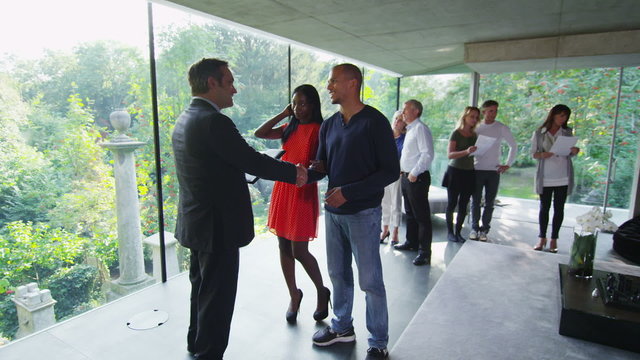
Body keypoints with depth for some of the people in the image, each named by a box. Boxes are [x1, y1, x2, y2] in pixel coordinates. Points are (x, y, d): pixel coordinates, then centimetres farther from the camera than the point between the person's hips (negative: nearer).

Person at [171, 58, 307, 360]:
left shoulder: (184, 120, 9)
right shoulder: (214, 121, -21)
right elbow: (252, 161, -20)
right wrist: (294, 171, -6)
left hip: (195, 222, 11)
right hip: (218, 225, -10)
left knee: (202, 287, 26)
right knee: (218, 296, 6)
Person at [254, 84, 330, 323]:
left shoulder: (319, 130, -7)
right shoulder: (290, 128, 12)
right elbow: (260, 133, 6)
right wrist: (283, 114, 5)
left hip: (303, 192, -6)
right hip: (282, 189, 6)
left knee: (299, 251, -3)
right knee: (283, 247, 10)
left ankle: (322, 292, 23)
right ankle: (294, 295, 29)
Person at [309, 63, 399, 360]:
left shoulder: (375, 122, -10)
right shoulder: (329, 125, 9)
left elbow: (391, 171, -13)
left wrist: (349, 192, -20)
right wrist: (306, 173, -11)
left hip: (362, 213, -6)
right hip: (333, 211, 6)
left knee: (370, 280, 5)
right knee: (338, 274, 17)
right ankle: (342, 327, 37)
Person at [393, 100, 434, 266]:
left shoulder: (420, 128, -13)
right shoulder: (410, 130, 16)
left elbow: (427, 154, -22)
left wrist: (414, 173, -20)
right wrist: (402, 170, 14)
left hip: (417, 178, -10)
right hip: (406, 177, 10)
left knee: (421, 216, -4)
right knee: (410, 213, 20)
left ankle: (425, 252, 4)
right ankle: (411, 242, 35)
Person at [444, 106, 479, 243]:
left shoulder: (475, 135, 11)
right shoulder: (456, 133, -5)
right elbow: (450, 154, -14)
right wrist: (466, 151, -29)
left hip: (469, 173, 5)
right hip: (455, 171, -5)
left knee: (463, 205, 6)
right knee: (452, 203, 1)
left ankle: (458, 232, 15)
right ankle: (450, 232, 11)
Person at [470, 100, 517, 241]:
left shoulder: (502, 128, 3)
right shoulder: (475, 127, 4)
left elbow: (513, 146, 9)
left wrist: (508, 164, 4)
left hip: (494, 171, 0)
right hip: (477, 169, 0)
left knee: (489, 203, 5)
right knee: (475, 201, 3)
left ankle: (484, 230, 14)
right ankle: (474, 228, 14)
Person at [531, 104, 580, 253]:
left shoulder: (567, 132, 7)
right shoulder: (539, 133, 1)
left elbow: (570, 153, 13)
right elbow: (533, 153, 1)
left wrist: (575, 151, -10)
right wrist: (542, 154, -19)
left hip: (563, 177, 2)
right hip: (545, 178, -2)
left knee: (559, 208, 6)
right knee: (544, 208, 7)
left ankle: (554, 239, 16)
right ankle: (542, 238, 18)